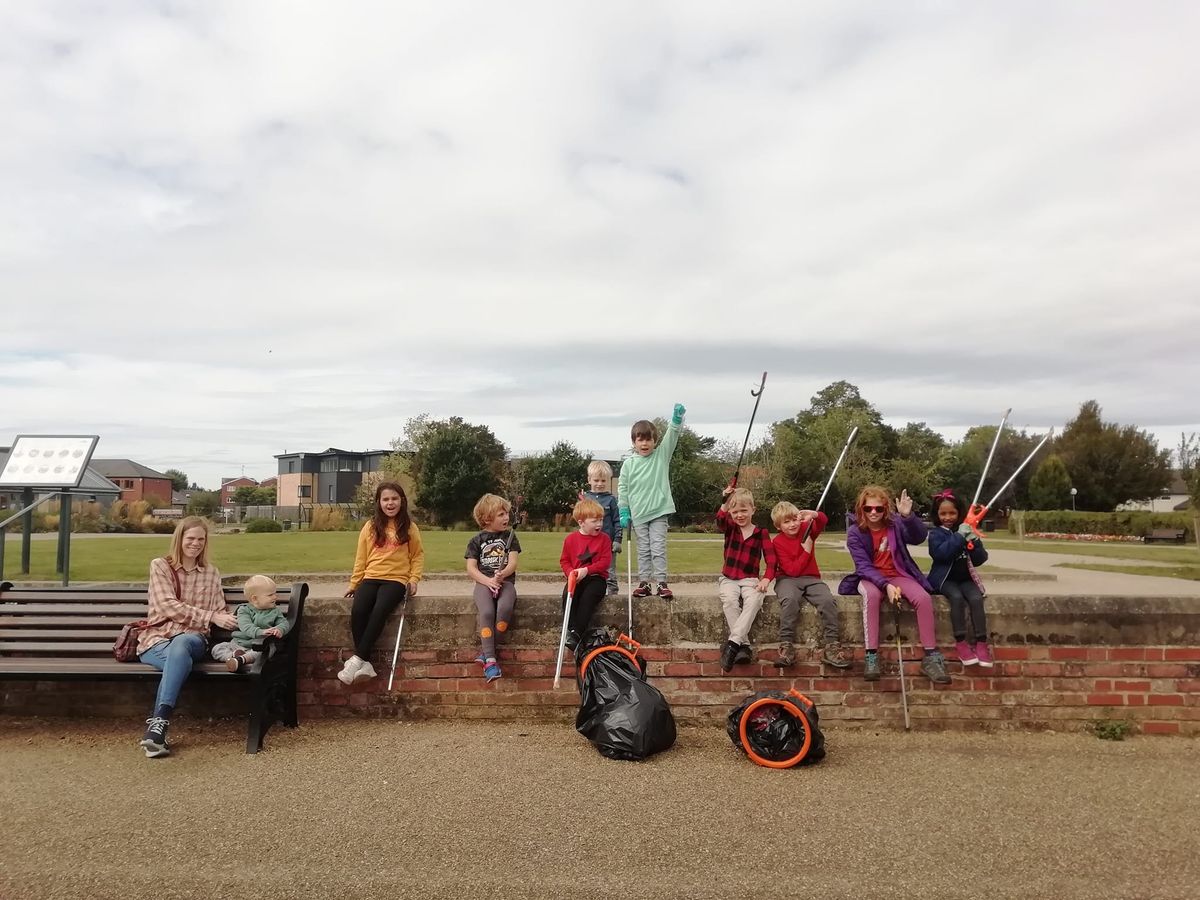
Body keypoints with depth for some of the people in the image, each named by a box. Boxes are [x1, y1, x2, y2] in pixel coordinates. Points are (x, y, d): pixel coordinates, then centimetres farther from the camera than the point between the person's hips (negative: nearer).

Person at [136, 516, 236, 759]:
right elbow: (169, 607, -8)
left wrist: (236, 623, -11)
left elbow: (221, 611, 13)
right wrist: (211, 617, -18)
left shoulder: (211, 573, 16)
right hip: (157, 639, -1)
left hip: (192, 639, 1)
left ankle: (157, 724, -42)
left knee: (180, 646, -37)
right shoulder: (160, 566, 5)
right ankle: (159, 726, -38)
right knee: (181, 660, -37)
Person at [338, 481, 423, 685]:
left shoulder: (409, 528, 6)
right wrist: (354, 583, 12)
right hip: (370, 578, 2)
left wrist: (414, 580, -1)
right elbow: (361, 558, 14)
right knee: (357, 611, -27)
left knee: (379, 611, -32)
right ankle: (365, 664, -22)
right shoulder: (370, 527, 10)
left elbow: (418, 556, 11)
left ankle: (358, 658, -23)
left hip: (396, 580, -2)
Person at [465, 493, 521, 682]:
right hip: (484, 582, 0)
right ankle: (490, 659, -29)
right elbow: (471, 568, 2)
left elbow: (513, 563, 1)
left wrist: (502, 575, -21)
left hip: (506, 581, 1)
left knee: (505, 608, -33)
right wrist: (488, 581, -16)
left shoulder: (510, 536, 12)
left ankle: (486, 650, -19)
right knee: (486, 612, -32)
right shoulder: (476, 541, 10)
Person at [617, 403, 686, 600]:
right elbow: (623, 489, 4)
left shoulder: (661, 455, 1)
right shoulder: (628, 463, 0)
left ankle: (662, 583, 4)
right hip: (638, 515, 1)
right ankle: (644, 583, 16)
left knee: (658, 548, -1)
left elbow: (672, 436, -13)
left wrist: (677, 418, -28)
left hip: (659, 511, -1)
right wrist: (623, 512, 1)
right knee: (643, 550, 9)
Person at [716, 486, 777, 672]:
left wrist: (767, 578, -21)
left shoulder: (761, 533, 5)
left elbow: (771, 559, -4)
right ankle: (744, 645, -28)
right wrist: (725, 502, -36)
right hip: (728, 578, 1)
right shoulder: (730, 527, 6)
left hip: (750, 579, -1)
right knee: (729, 599, -32)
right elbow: (720, 520, -19)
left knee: (754, 600, -34)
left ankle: (733, 643, -36)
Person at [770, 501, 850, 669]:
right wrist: (806, 551, -12)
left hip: (811, 578, 3)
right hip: (788, 579, -3)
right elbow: (792, 570, -11)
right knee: (789, 599, -37)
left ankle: (831, 644, -17)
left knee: (828, 600, -26)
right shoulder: (778, 542, -5)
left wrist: (813, 514, -32)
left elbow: (823, 520, -12)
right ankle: (786, 644, -30)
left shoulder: (806, 529, 6)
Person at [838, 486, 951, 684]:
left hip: (898, 576, 2)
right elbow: (863, 566, -15)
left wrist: (908, 516, -41)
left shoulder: (895, 523, -4)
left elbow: (919, 537, -22)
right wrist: (886, 585, -31)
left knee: (924, 598, -28)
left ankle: (931, 657, -18)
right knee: (872, 594, -38)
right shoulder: (855, 532, -8)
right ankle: (872, 657, -37)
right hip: (871, 578, -2)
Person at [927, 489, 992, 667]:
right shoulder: (936, 533, 0)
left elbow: (980, 560, 5)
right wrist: (959, 536, -21)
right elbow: (940, 553, -21)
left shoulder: (967, 531, 9)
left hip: (966, 578, 3)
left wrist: (974, 541, -12)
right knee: (957, 597, -31)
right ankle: (960, 642, -25)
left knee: (976, 598, -25)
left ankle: (981, 642, -20)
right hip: (945, 578, -3)